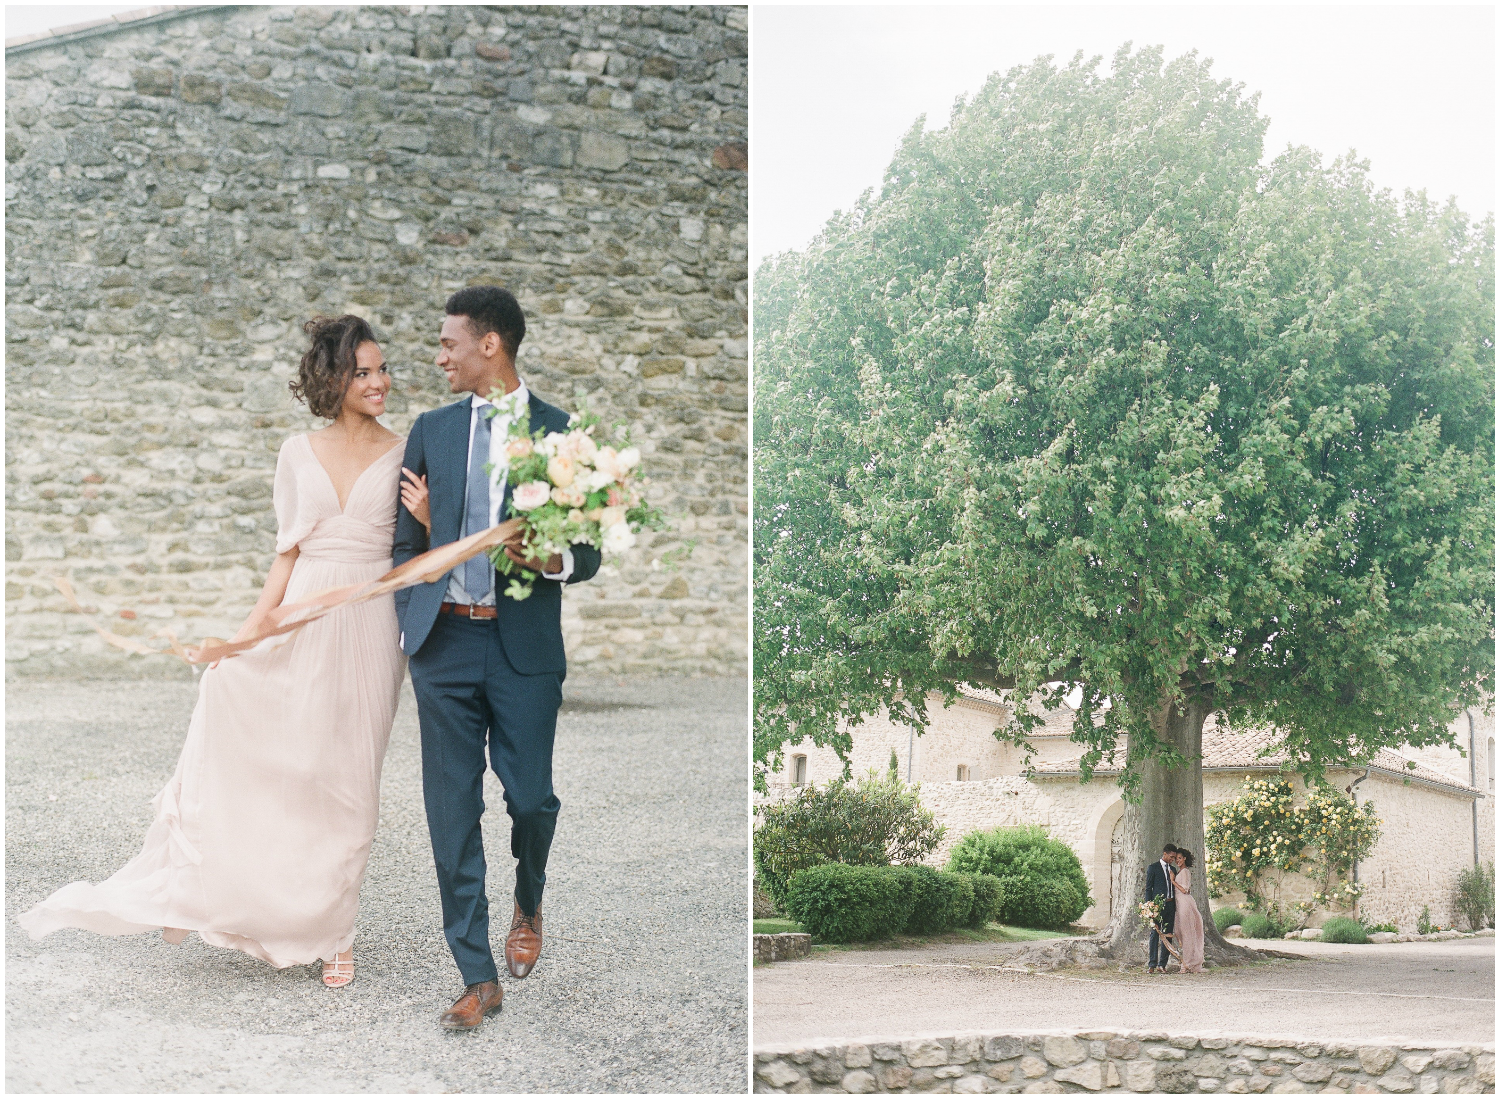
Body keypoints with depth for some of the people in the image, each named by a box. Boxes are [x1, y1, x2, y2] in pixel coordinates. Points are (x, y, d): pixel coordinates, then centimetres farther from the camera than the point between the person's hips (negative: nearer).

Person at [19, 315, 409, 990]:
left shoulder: (407, 454, 2)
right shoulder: (298, 453, 7)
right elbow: (288, 553, 8)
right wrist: (246, 634, 1)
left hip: (369, 629, -1)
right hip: (305, 622, 1)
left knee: (346, 782, 4)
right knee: (279, 768, -2)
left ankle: (331, 932, 17)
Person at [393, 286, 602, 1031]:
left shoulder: (559, 433, 0)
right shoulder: (431, 430, 10)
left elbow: (588, 555, 0)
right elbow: (405, 535, 16)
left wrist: (550, 559, -21)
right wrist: (409, 620, 8)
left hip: (525, 644, -3)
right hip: (444, 640, 3)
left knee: (531, 797, -2)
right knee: (452, 810, 1)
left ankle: (529, 906, 33)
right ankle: (478, 978, 9)